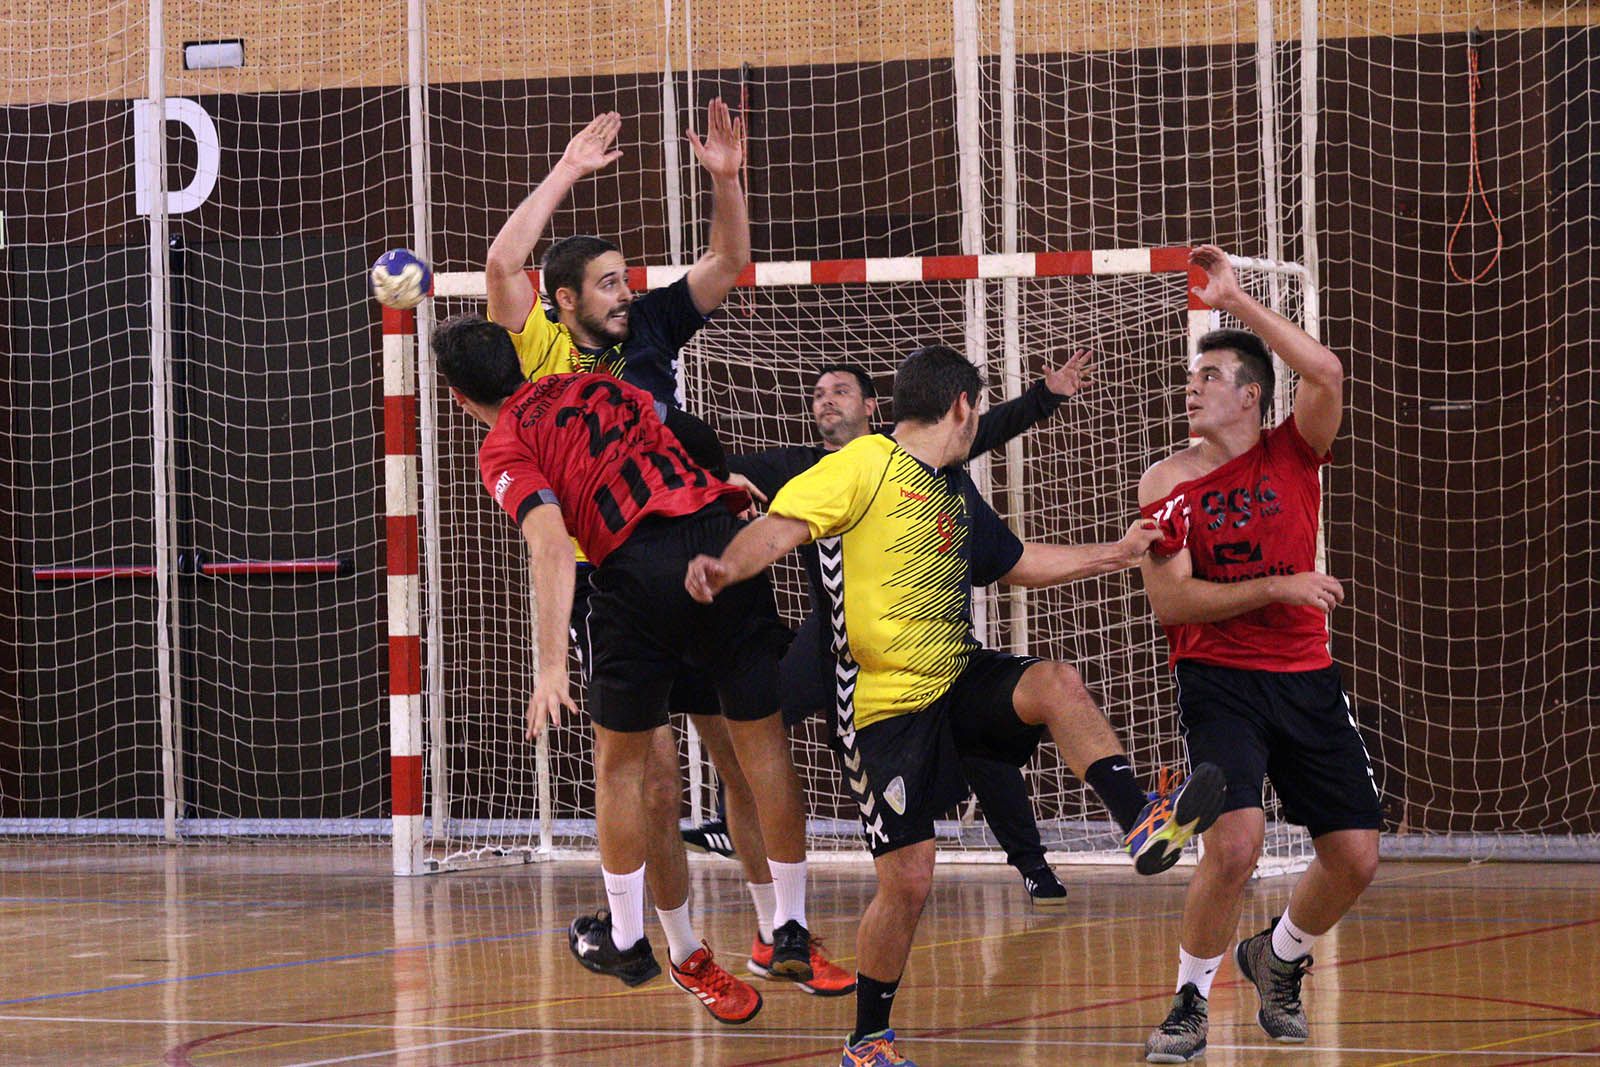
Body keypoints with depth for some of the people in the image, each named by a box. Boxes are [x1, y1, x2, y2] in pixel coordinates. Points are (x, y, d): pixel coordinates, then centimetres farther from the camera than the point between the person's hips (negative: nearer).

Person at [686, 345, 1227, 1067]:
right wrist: (727, 567, -41)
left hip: (958, 682, 7)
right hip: (886, 705, -7)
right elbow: (782, 527, -21)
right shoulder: (864, 466, -9)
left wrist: (1117, 553, 28)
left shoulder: (956, 491, 16)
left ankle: (1144, 825, -25)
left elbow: (1016, 563, 30)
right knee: (906, 880, -6)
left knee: (1057, 685, -23)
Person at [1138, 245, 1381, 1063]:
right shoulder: (1166, 482, 0)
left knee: (1355, 858, 2)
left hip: (1306, 677, 3)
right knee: (1235, 841, -22)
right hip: (1219, 680, -3)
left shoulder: (1292, 455, 3)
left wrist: (1235, 299, -15)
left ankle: (1277, 958, 31)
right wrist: (1279, 588, -15)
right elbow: (1172, 600, -8)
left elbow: (1325, 373, -17)